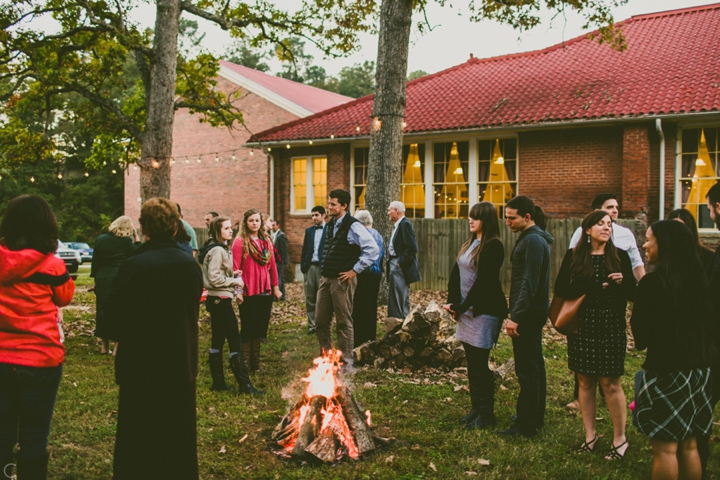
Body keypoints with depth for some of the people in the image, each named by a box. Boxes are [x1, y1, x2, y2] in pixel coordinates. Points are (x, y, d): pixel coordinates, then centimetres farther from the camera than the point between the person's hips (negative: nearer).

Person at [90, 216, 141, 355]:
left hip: (102, 280, 4)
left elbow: (95, 261, 8)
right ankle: (117, 346, 1)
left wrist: (95, 278, 14)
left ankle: (105, 346, 20)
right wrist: (136, 238, 3)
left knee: (103, 311, 12)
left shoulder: (100, 239, 6)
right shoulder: (126, 241, -8)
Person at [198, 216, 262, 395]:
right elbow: (214, 278, -22)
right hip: (221, 300, -10)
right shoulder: (217, 251, -15)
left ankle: (218, 382, 18)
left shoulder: (222, 249, 15)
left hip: (216, 300, 10)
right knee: (235, 341, -7)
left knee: (218, 341, 12)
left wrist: (232, 274, 4)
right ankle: (244, 384, -4)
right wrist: (235, 281, -12)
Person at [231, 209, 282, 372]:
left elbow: (272, 265, 12)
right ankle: (244, 363, 14)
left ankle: (255, 363, 22)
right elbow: (236, 268, -9)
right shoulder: (240, 242, -6)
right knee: (248, 328, 3)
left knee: (260, 328, 11)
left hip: (265, 291, 5)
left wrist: (275, 287, 10)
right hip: (248, 292, -5)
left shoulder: (267, 241, 10)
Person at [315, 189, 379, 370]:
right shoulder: (330, 225, 13)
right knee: (320, 320, 10)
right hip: (325, 279, 8)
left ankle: (346, 363, 12)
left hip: (342, 280, -8)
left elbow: (373, 250, -19)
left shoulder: (353, 226, -12)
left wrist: (355, 270, -16)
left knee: (344, 322, 1)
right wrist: (323, 271, 15)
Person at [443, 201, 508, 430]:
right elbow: (456, 274, 11)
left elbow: (483, 282, -19)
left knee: (480, 364, -3)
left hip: (484, 311, -9)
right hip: (466, 311, 9)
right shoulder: (469, 243, 13)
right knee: (472, 363, 13)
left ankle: (486, 414, 9)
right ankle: (476, 409, 24)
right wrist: (452, 302, -1)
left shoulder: (493, 246, -14)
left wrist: (462, 306, -14)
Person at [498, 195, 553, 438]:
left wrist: (516, 316, -24)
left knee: (527, 369, -5)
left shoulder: (533, 241, -17)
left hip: (528, 314, -11)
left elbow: (529, 283, -23)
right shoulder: (533, 238, 15)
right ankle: (536, 417, 28)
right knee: (535, 365, 17)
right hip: (532, 312, 11)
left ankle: (526, 425, 1)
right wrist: (518, 313, 19)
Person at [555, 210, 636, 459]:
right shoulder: (573, 256, 2)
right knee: (585, 381, 8)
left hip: (611, 326, -1)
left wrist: (622, 282, -17)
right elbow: (560, 289, -5)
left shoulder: (620, 256, 3)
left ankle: (620, 438, 15)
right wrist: (594, 288, -15)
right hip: (581, 325, 1)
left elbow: (632, 293, 5)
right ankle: (590, 435, 20)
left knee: (610, 382, 2)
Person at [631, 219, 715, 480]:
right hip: (700, 373, 7)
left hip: (666, 373, -7)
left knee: (665, 448, 3)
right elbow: (708, 325, 12)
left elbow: (641, 336, -13)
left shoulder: (654, 282, -17)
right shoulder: (700, 280, 3)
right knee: (689, 446, 17)